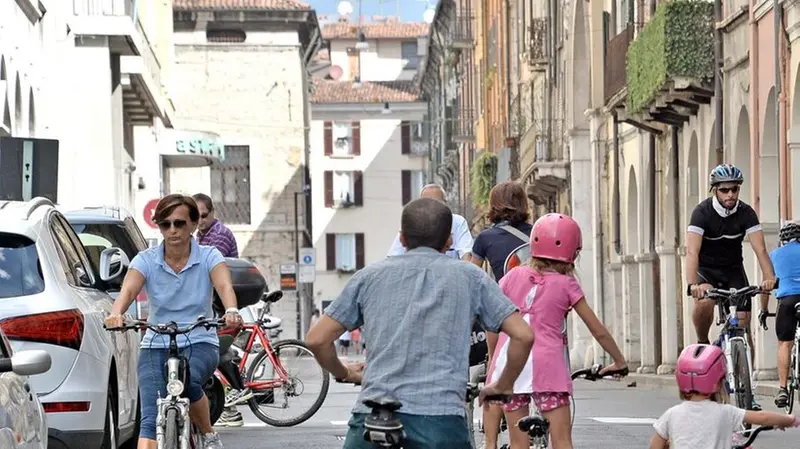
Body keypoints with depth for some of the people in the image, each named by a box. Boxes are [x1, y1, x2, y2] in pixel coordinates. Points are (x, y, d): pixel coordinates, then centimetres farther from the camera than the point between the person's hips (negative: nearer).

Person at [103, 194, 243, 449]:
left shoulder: (209, 257, -2)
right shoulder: (146, 260, -1)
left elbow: (224, 286, -21)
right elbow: (128, 290, -18)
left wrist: (231, 311, -44)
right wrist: (116, 313, -42)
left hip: (200, 344, -1)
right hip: (156, 346, 1)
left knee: (187, 382, -34)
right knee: (151, 420, -15)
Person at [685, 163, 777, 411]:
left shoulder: (746, 213, -15)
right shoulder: (702, 212, -22)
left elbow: (760, 248, -24)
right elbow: (692, 251, -33)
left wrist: (769, 277, -43)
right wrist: (693, 284, -49)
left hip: (733, 270, 3)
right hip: (706, 270, -2)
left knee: (743, 325, -6)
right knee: (704, 302, -36)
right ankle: (702, 344, -9)